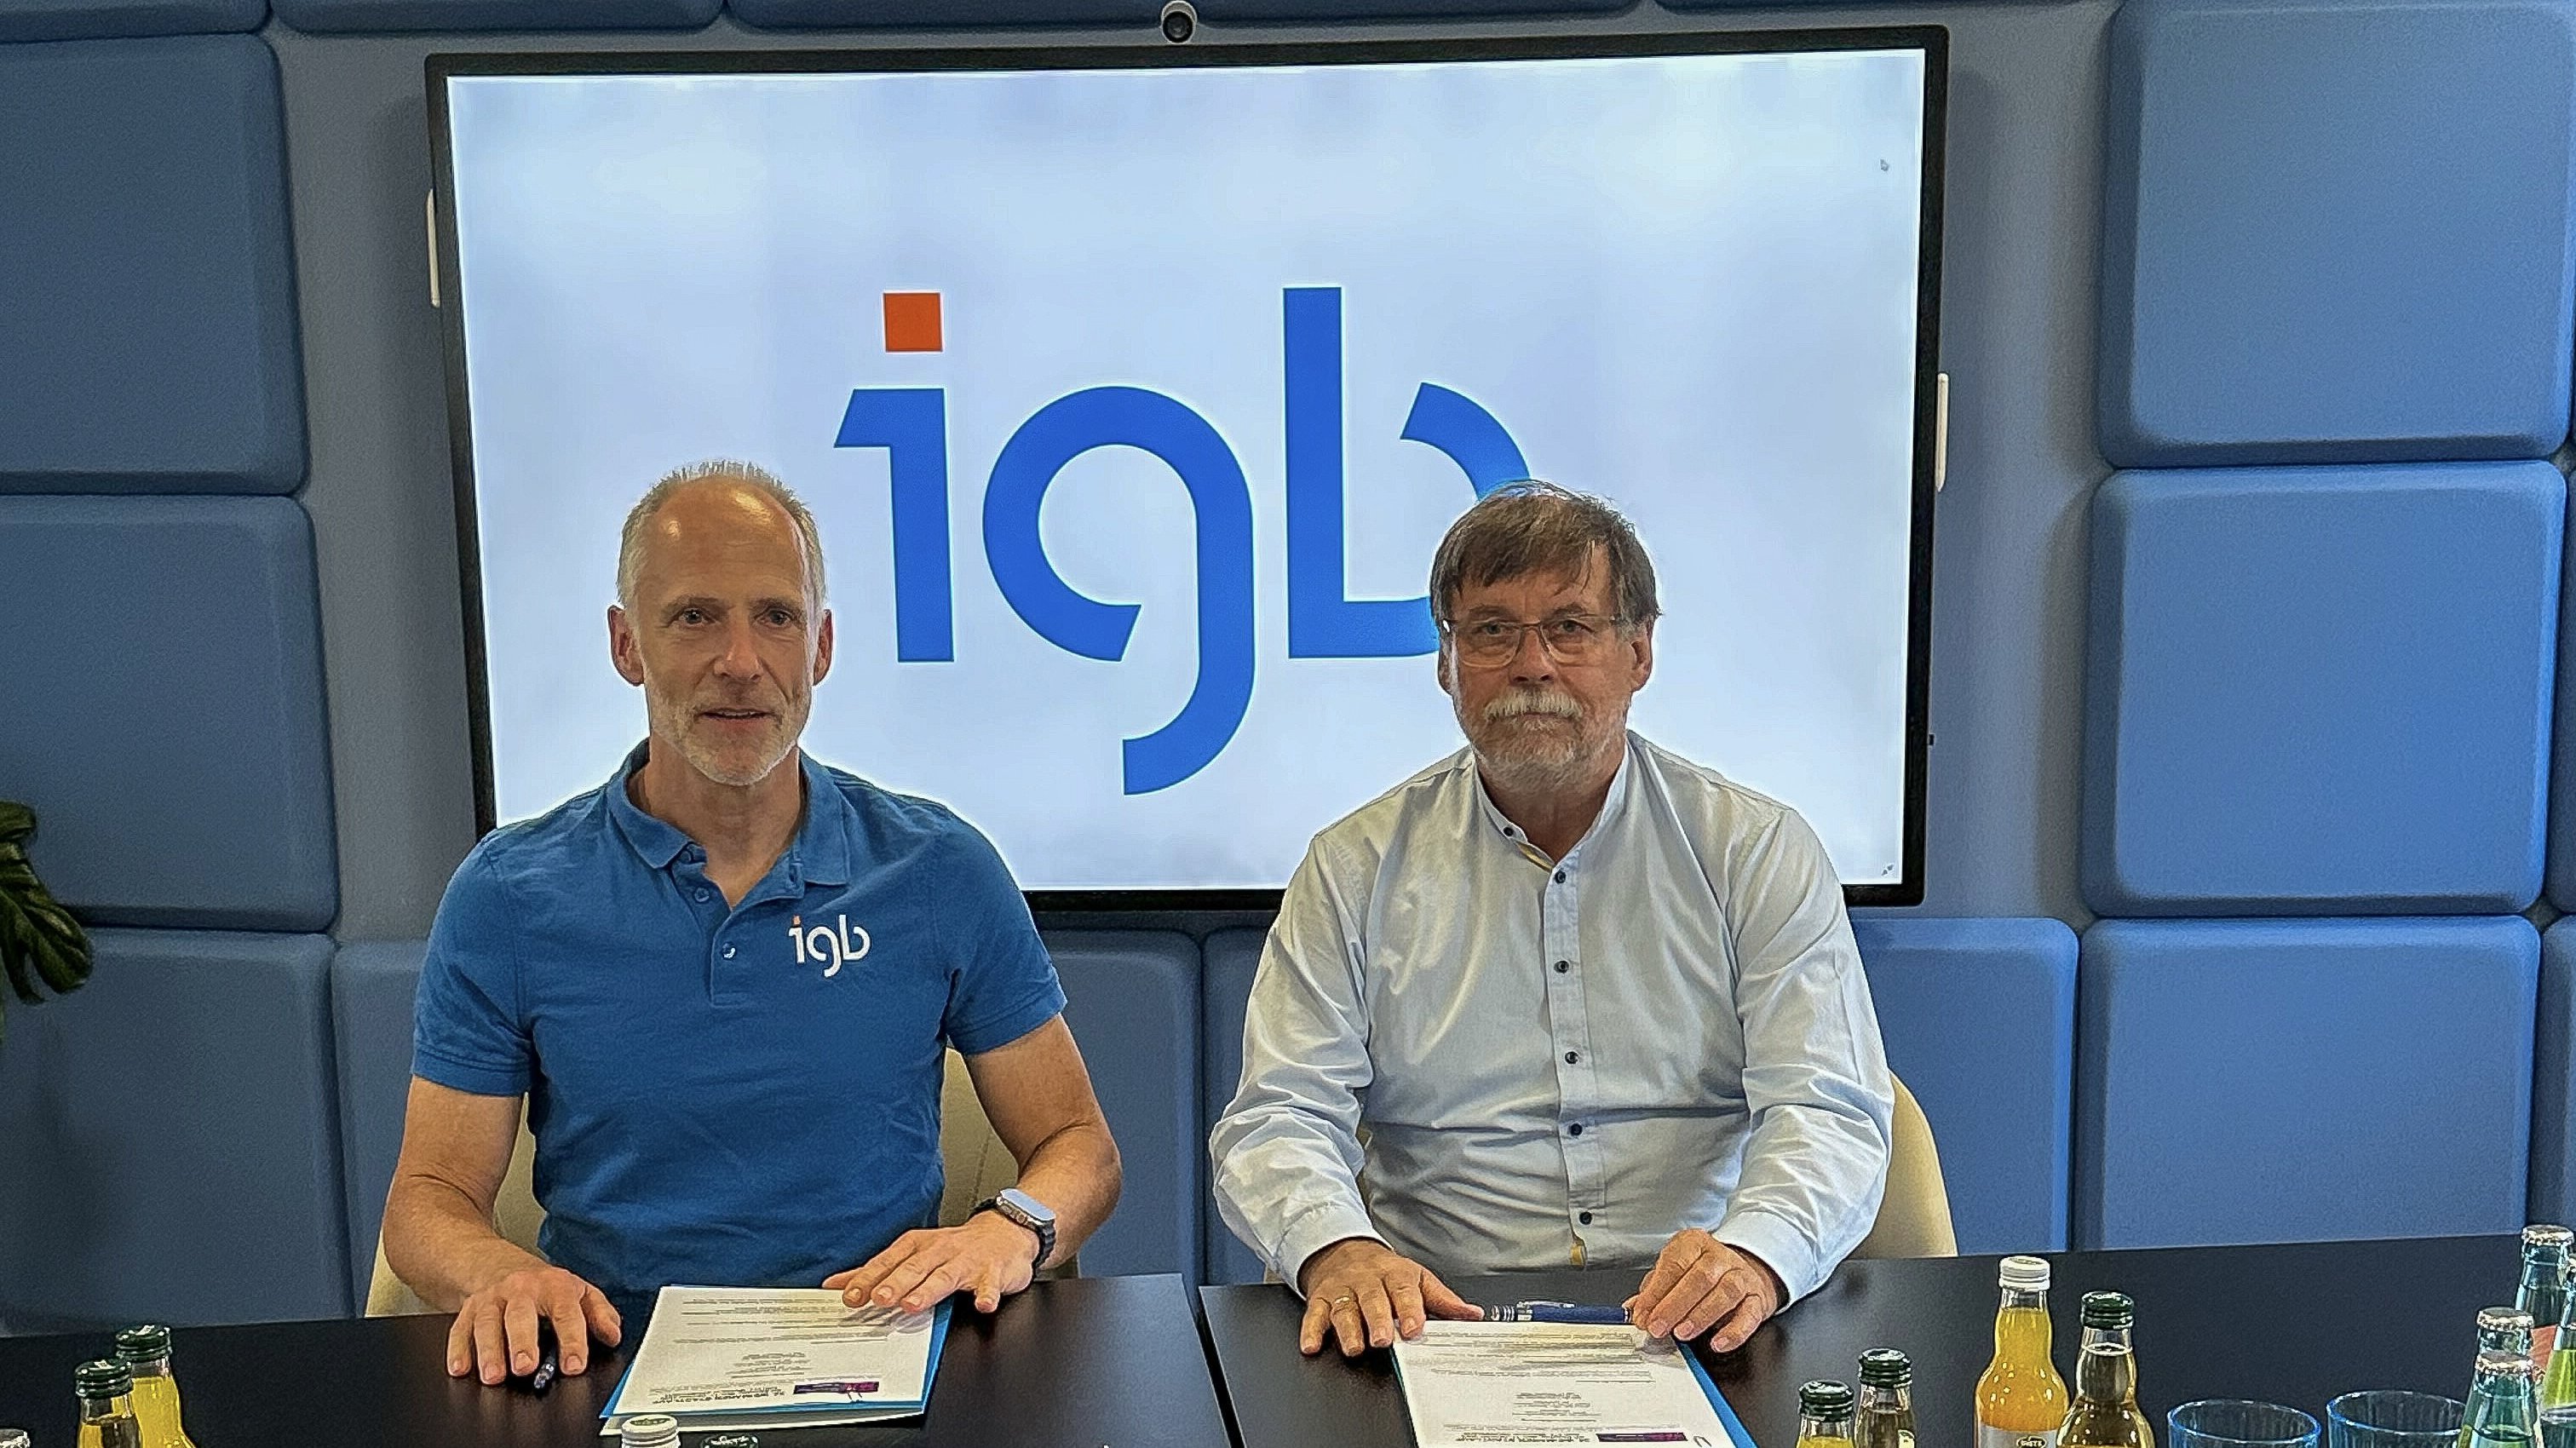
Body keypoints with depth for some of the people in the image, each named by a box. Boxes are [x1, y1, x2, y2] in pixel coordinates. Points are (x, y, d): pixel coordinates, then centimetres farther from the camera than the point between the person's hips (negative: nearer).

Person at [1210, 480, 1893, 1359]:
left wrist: (1754, 1255, -28)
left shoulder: (1761, 852, 4)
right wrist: (1339, 1250, -24)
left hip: (1698, 1338, -1)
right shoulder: (1357, 869, 6)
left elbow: (1827, 1113, -5)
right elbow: (1279, 1119, -1)